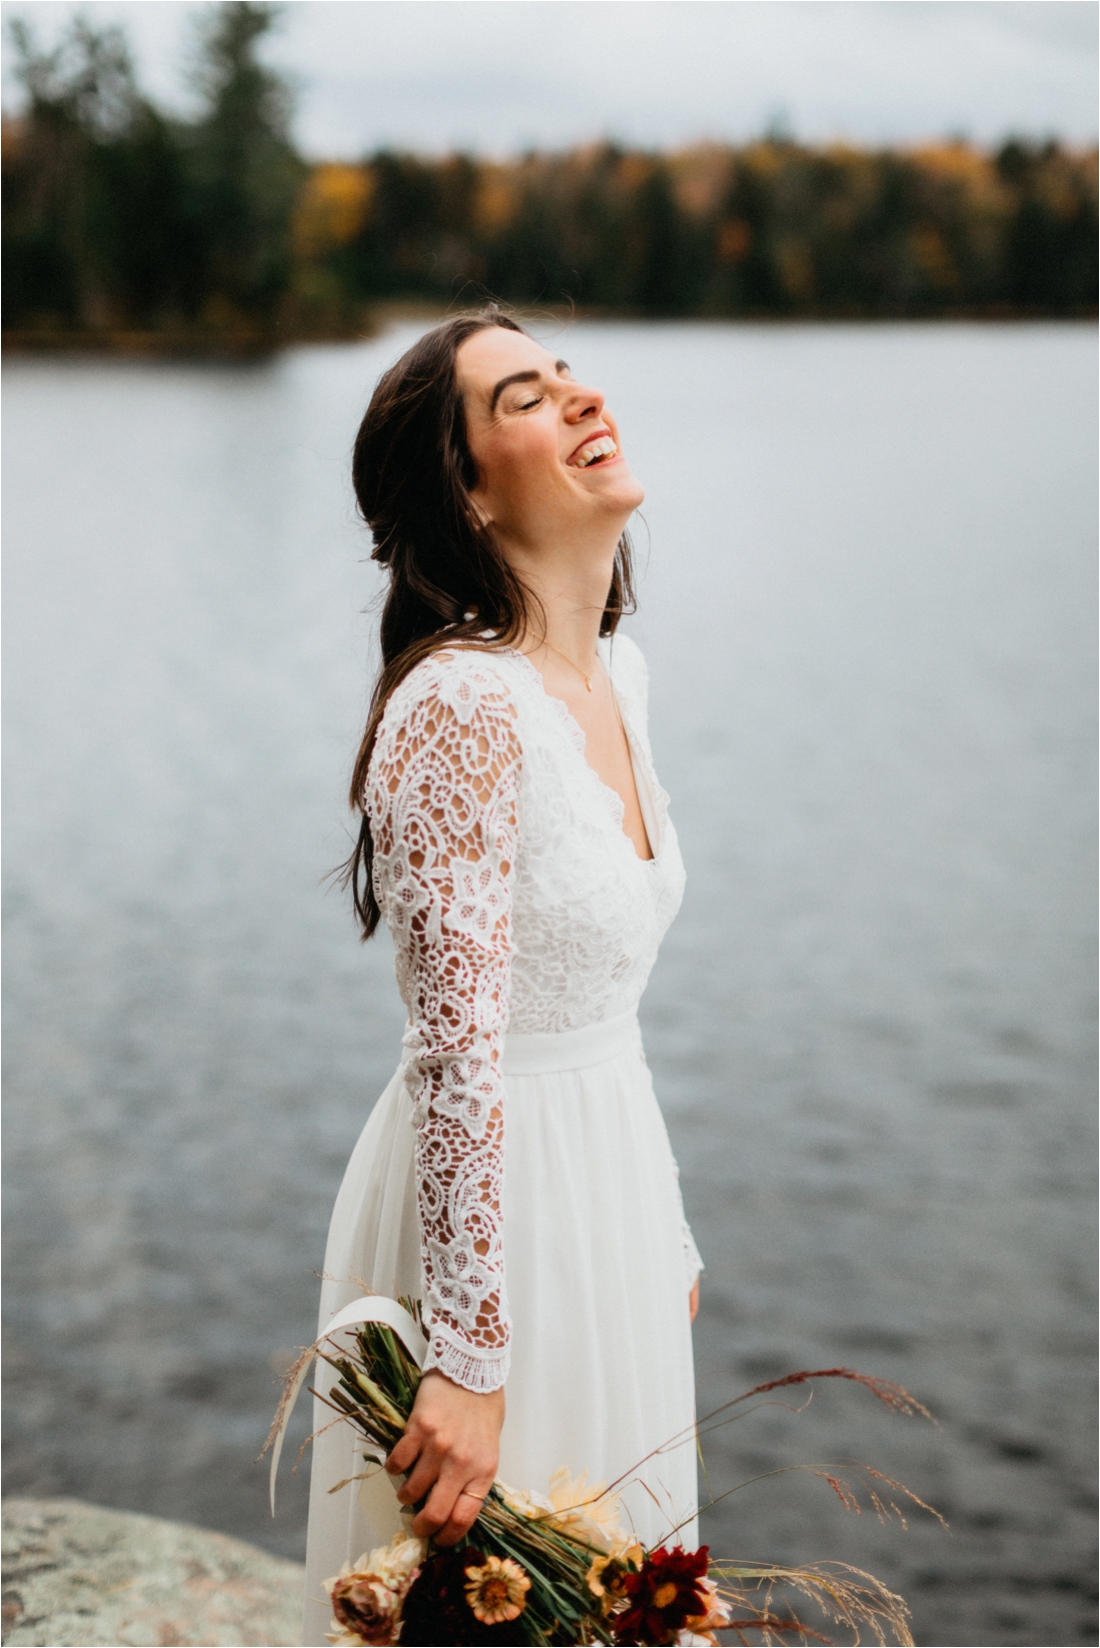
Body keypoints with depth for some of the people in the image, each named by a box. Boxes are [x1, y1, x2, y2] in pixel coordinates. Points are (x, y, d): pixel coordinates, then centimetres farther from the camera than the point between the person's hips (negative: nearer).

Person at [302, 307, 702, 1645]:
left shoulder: (609, 671, 4)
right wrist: (466, 1358, -25)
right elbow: (458, 1056, -26)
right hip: (491, 1202, -8)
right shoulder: (463, 708, -24)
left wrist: (665, 1231, 17)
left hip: (609, 1170, 8)